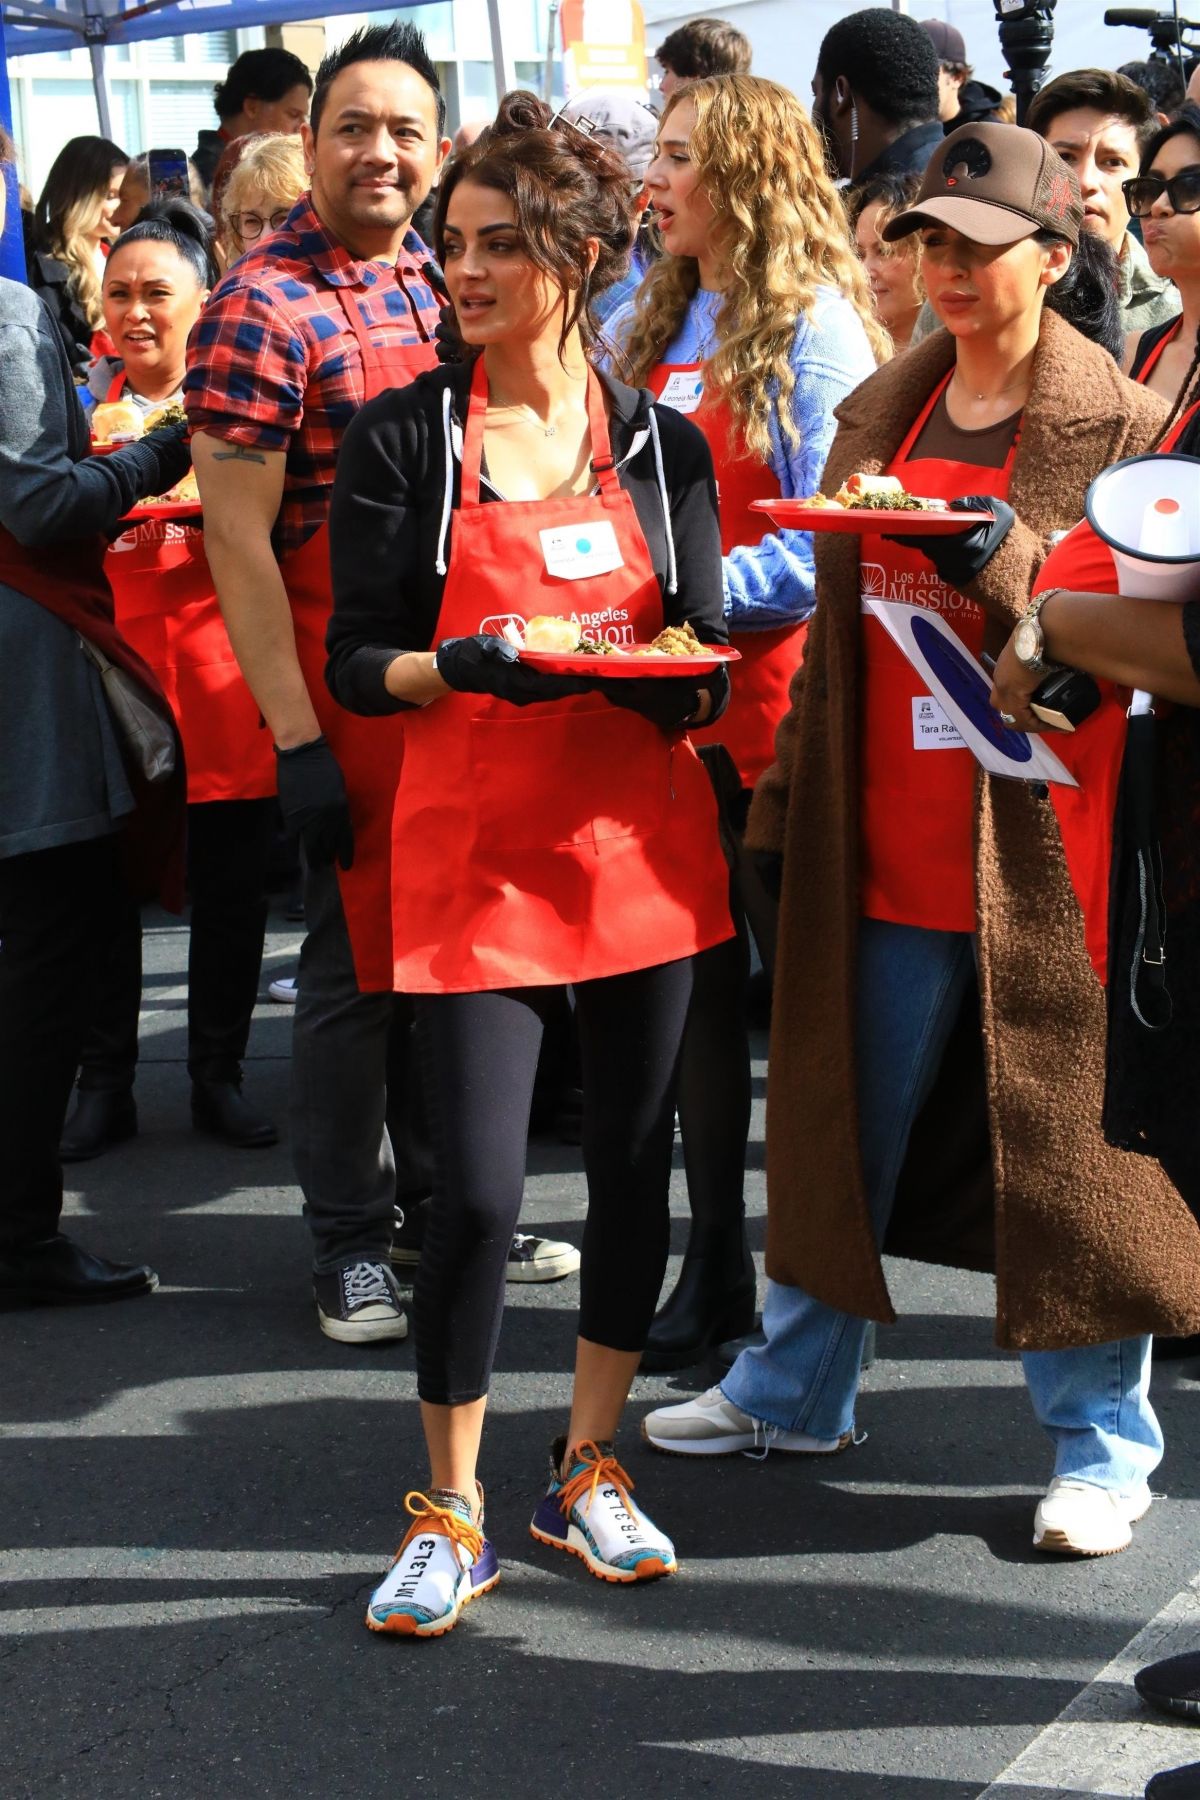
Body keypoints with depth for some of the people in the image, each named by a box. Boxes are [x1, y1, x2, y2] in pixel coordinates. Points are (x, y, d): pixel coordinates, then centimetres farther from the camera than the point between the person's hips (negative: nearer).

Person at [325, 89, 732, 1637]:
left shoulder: (660, 446, 6)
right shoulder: (402, 439, -1)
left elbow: (707, 661, 7)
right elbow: (358, 664, -3)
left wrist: (669, 681, -16)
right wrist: (475, 665, -22)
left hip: (642, 842, 3)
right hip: (474, 850, -3)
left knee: (634, 1163, 8)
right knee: (474, 1188, -7)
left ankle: (587, 1474, 26)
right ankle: (449, 1517, 11)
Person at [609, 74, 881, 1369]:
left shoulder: (814, 327, -8)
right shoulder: (648, 322, 13)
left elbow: (828, 544, -14)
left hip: (778, 706, -6)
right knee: (697, 984, 11)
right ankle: (714, 1264, 23)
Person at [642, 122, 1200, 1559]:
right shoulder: (877, 415, 10)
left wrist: (1006, 561, -23)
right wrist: (787, 802, 12)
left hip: (1036, 847, -5)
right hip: (879, 847, 5)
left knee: (1061, 1142, 4)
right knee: (842, 1123, 15)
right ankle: (794, 1389, 32)